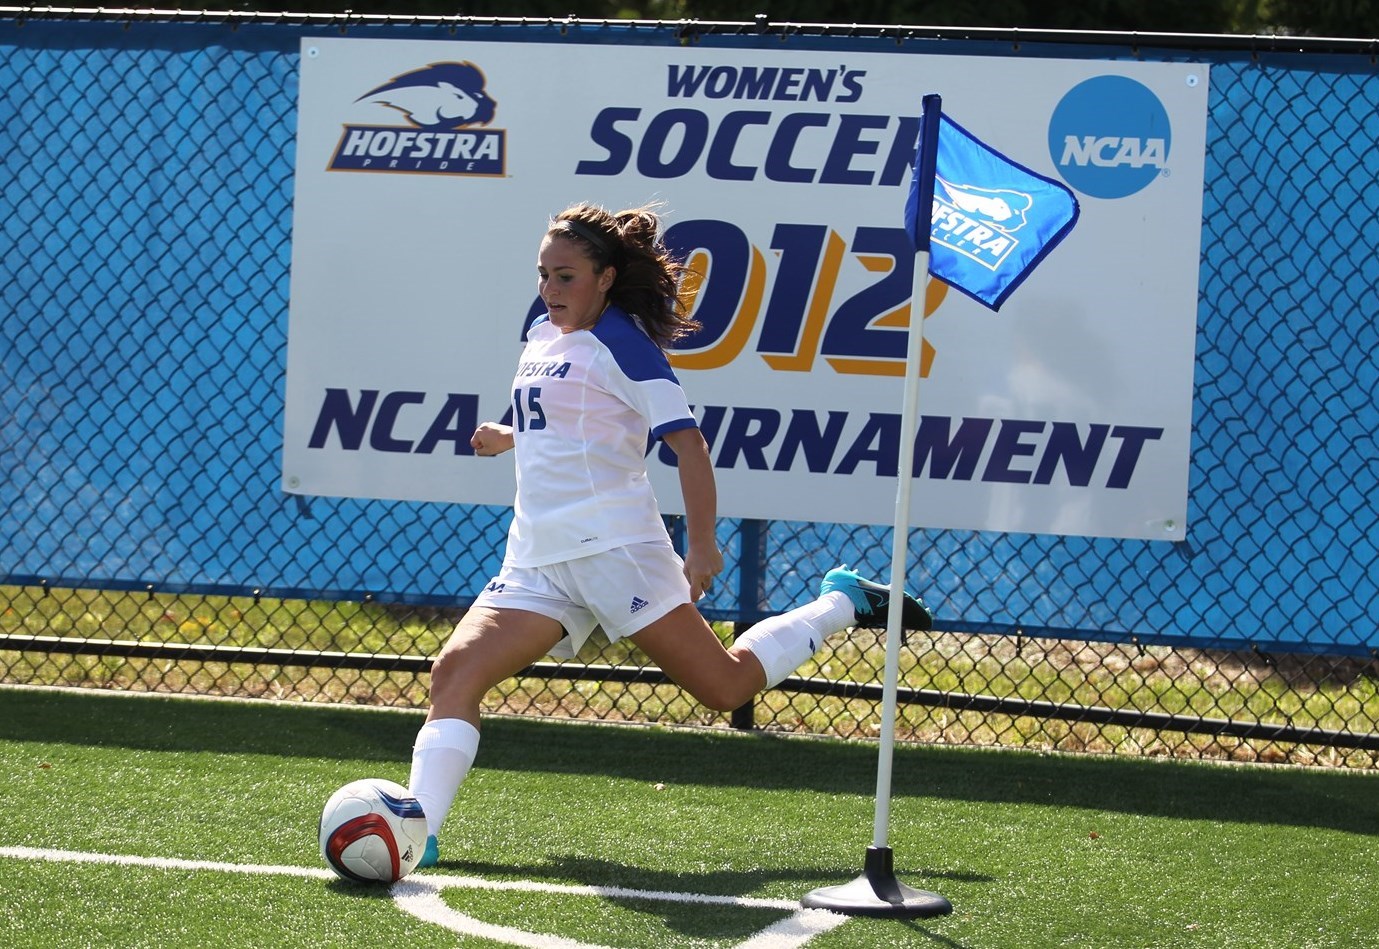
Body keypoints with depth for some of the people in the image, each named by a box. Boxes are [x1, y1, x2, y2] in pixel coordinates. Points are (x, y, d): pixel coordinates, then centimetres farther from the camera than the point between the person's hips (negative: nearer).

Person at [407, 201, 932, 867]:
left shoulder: (621, 342, -8)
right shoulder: (541, 336, 16)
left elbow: (686, 441, -15)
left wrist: (701, 544, -22)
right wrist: (506, 438, 18)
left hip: (614, 545, -7)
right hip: (535, 560, 7)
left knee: (725, 687, -1)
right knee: (454, 675, -13)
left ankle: (842, 603, 20)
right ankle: (416, 831, -19)